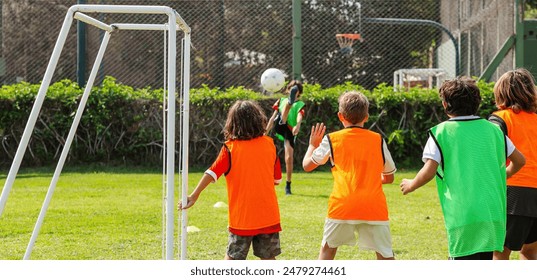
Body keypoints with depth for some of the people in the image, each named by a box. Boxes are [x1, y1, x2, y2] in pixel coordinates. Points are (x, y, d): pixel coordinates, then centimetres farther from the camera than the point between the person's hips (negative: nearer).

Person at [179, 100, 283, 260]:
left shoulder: (230, 148, -7)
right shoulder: (269, 144, 1)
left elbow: (212, 173, -12)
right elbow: (277, 179, 8)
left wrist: (194, 195, -8)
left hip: (241, 216, -2)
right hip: (268, 215, 2)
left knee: (232, 258, 9)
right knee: (268, 258, 9)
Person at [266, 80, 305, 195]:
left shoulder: (300, 104, 14)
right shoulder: (282, 101, 21)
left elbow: (300, 116, -9)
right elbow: (273, 118, 20)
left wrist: (298, 125, -31)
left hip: (290, 132, 0)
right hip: (280, 126, 0)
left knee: (289, 158, -7)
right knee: (288, 105, -27)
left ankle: (288, 186, 7)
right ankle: (290, 101, -66)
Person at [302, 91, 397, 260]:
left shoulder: (332, 140, 7)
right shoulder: (378, 140, 12)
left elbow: (307, 165, 17)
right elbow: (389, 177, 20)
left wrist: (313, 145, 34)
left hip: (342, 205, 0)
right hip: (374, 207, 1)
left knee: (327, 249, 21)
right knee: (385, 256, 4)